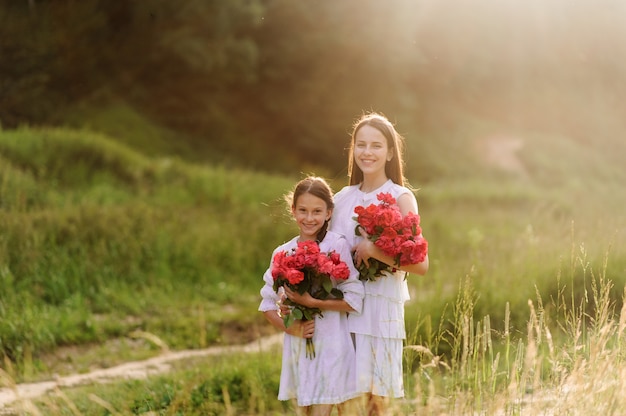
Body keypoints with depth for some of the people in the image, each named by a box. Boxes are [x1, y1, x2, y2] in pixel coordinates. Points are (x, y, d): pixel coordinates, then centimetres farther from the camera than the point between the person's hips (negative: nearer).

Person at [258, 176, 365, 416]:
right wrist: (289, 327, -7)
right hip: (297, 348, 4)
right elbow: (267, 305, 10)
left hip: (330, 348, -4)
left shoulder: (337, 247, -9)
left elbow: (354, 300, -12)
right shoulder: (283, 253, 5)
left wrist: (311, 302, -18)